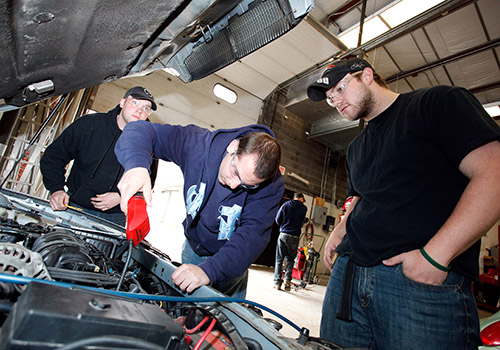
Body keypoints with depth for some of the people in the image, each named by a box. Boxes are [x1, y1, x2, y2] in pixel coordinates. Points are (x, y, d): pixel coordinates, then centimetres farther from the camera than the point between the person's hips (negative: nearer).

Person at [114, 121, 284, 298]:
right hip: (192, 249, 3)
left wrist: (209, 270, -51)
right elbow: (142, 130, -27)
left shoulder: (271, 186, -31)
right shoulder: (199, 144, -29)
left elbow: (253, 235, -37)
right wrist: (136, 165, -50)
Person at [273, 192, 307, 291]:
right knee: (290, 259, 13)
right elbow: (302, 223, 9)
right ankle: (287, 278, -2)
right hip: (295, 237, 0)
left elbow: (277, 219, 4)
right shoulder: (304, 208, 3)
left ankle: (277, 282, 5)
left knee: (279, 259, 7)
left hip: (283, 235, 0)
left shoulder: (285, 205, 4)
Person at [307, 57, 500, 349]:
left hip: (424, 280, -6)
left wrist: (435, 255, -18)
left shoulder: (439, 102, 1)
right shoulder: (356, 149, 23)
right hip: (349, 269, 7)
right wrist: (338, 233, 11)